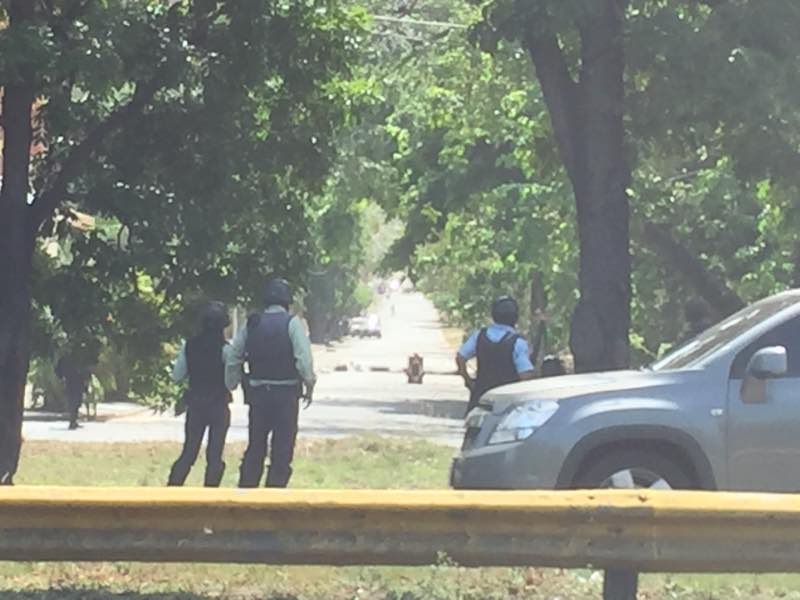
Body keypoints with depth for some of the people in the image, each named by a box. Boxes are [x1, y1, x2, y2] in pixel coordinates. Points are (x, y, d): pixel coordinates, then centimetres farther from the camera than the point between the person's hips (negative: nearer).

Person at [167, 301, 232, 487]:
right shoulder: (225, 349, -12)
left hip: (195, 405, 3)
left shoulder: (190, 345, -2)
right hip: (219, 405, -3)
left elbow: (177, 376, 3)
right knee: (215, 456, 4)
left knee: (188, 453, 12)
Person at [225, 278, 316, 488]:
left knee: (255, 447, 15)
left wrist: (232, 384, 19)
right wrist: (309, 384, -5)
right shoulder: (292, 323, -7)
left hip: (257, 392, 4)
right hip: (286, 393, -4)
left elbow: (232, 357, 8)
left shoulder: (252, 324, 6)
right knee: (282, 451, 2)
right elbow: (304, 358, -16)